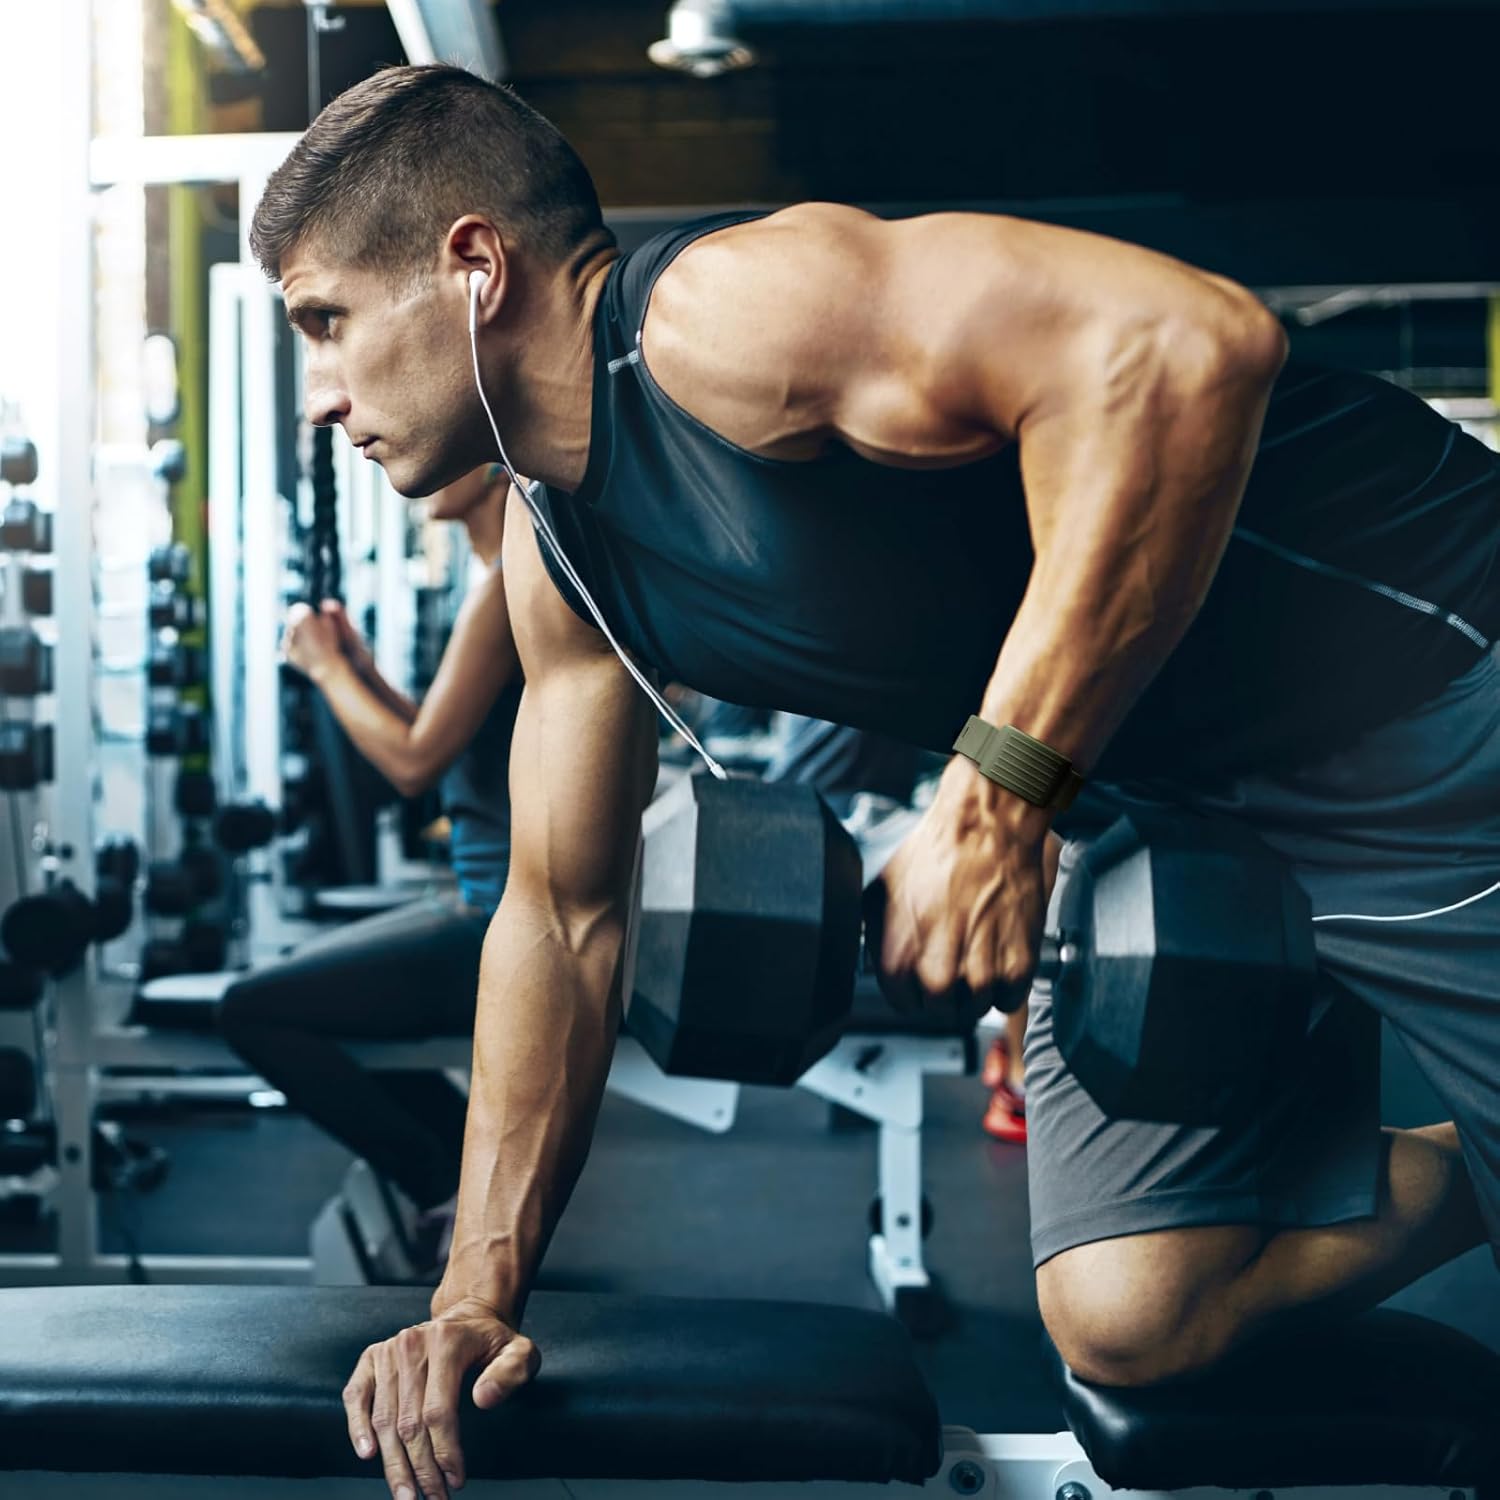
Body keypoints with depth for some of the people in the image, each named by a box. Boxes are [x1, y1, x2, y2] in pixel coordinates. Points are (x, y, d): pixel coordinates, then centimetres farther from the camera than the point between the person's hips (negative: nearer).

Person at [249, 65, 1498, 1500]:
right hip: (1178, 819, 8)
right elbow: (562, 916, 11)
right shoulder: (555, 559, 6)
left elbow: (1182, 342, -35)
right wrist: (480, 1292, 6)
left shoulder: (714, 312, -23)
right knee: (1130, 1315, 0)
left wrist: (996, 794, -32)